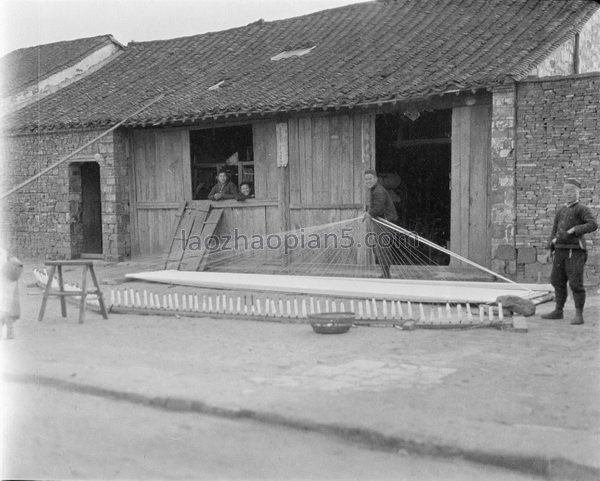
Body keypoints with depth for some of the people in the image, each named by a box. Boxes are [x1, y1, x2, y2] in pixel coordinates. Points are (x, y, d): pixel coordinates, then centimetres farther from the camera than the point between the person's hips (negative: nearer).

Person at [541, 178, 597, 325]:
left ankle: (579, 315, -1)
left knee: (576, 283, -7)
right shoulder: (560, 211, 17)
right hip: (561, 251, 7)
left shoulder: (582, 209, -4)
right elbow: (555, 230, 20)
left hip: (576, 251, -7)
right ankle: (558, 311, 22)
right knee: (557, 281, 11)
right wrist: (550, 249, 11)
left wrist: (574, 230, -23)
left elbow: (593, 225, -19)